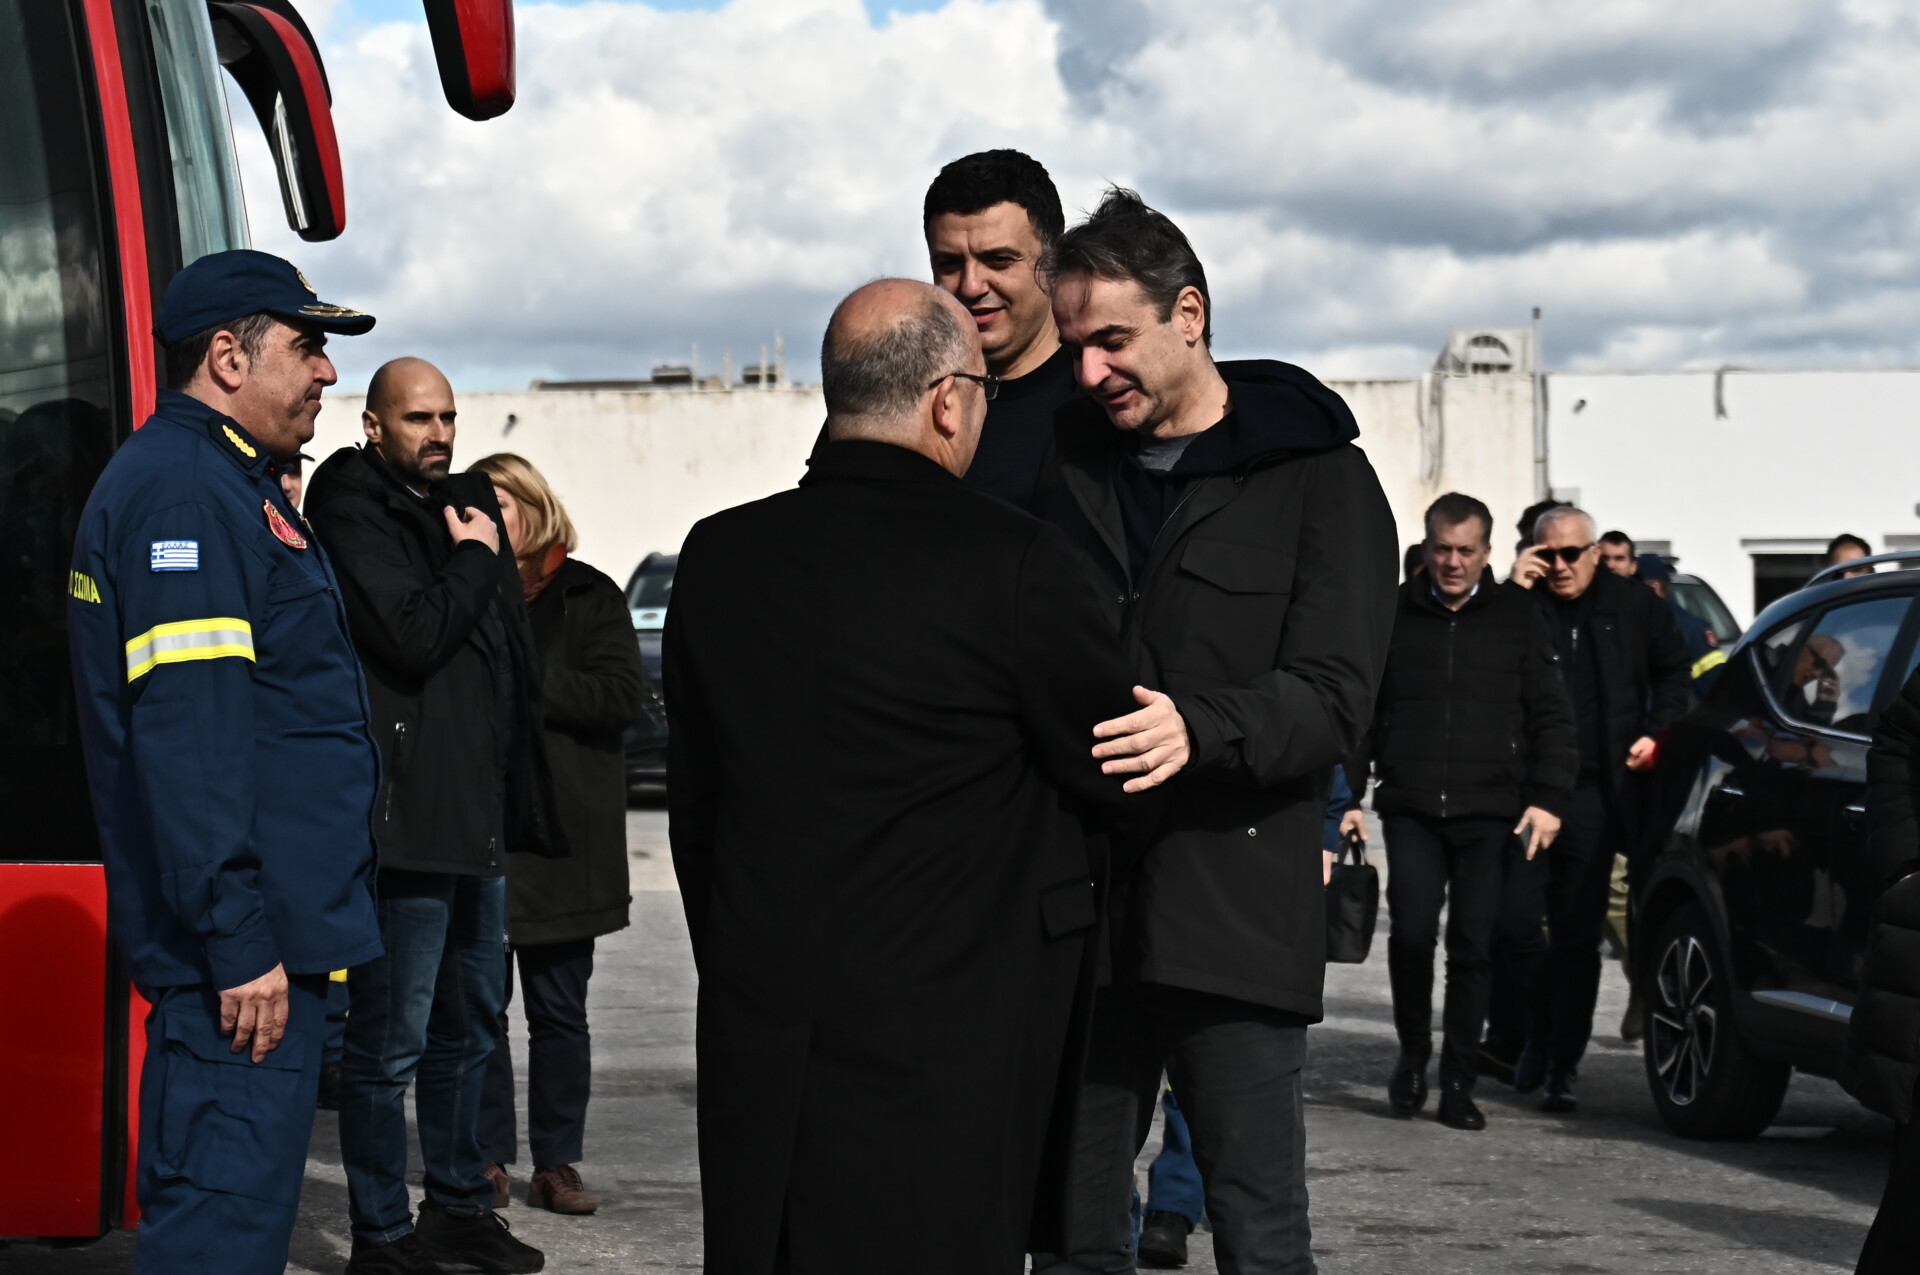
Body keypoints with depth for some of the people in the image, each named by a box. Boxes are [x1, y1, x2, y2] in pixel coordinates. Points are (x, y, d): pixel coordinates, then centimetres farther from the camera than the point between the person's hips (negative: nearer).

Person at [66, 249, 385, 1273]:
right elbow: (190, 736, -22)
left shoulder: (225, 484, 21)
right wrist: (238, 940, -24)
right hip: (250, 947, -11)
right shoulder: (185, 490, -13)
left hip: (265, 933, 11)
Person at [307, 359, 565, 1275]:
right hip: (408, 819, -9)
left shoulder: (463, 506, 16)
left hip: (476, 815, 9)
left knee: (470, 1027, 17)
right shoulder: (355, 516, -9)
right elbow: (412, 636, -22)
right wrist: (475, 561, -7)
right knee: (391, 1042, -5)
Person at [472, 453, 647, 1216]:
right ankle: (487, 1159, 12)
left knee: (559, 1009, 5)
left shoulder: (586, 596, 4)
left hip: (562, 831, -1)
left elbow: (623, 694, -7)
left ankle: (557, 1160, 11)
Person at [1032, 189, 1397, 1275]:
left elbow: (1332, 699, -10)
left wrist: (1197, 730, -27)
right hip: (1078, 905, 5)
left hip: (1234, 909, -4)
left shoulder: (1318, 476, 0)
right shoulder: (1066, 463, 13)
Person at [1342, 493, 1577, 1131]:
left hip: (1490, 813, 0)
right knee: (1412, 929, -14)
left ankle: (1458, 1083, 9)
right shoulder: (1393, 614, 10)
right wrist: (1346, 796, 6)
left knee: (1474, 945, -1)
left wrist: (1547, 798, -3)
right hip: (1410, 809, 0)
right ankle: (1413, 1054, 10)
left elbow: (1551, 715, 9)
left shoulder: (1516, 616, 9)